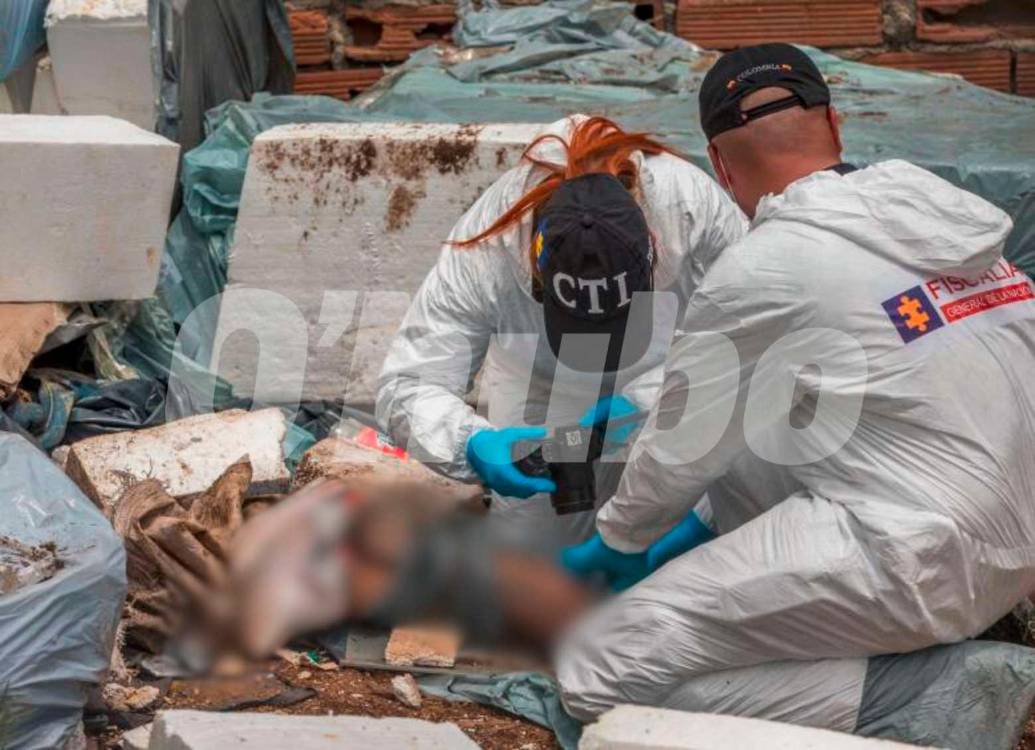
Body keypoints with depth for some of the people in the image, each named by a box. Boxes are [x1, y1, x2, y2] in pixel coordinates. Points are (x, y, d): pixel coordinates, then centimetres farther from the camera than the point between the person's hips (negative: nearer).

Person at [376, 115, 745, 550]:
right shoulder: (485, 250, -39)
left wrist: (648, 401, -40)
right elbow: (406, 387, -33)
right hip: (540, 385, 0)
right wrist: (473, 444, -55)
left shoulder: (693, 203, -40)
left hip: (663, 371, 0)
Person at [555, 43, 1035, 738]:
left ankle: (898, 692, -10)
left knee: (597, 671, -8)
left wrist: (615, 541, 25)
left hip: (916, 563, -8)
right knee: (740, 426, 24)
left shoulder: (761, 269, -10)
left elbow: (679, 453, 4)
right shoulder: (939, 211, 10)